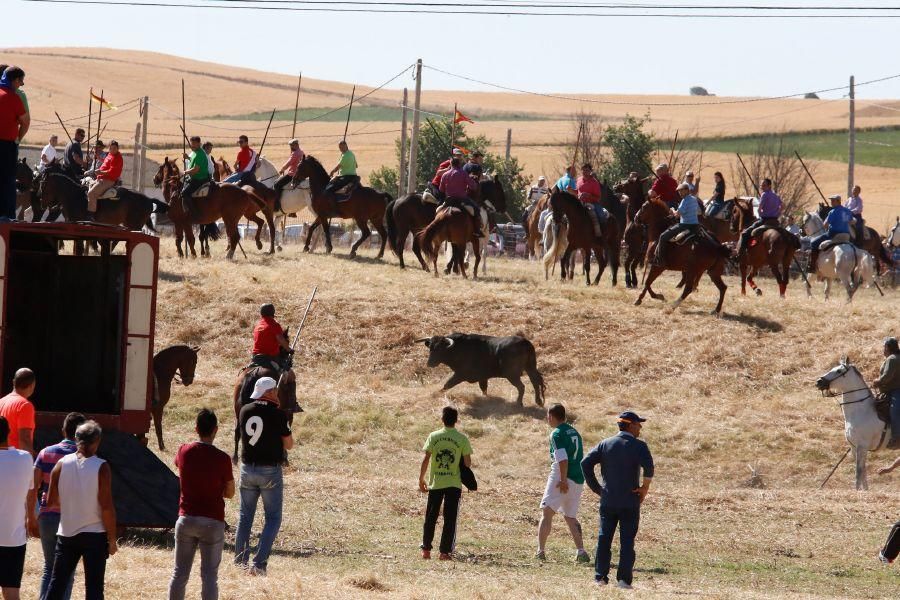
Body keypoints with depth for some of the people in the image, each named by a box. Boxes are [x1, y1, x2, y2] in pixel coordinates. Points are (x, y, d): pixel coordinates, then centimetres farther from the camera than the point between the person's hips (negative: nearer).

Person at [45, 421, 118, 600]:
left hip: (67, 533, 3)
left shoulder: (62, 464, -1)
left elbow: (51, 502, 4)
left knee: (57, 584, 10)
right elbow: (106, 507, -14)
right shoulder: (101, 467, -11)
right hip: (94, 535, -3)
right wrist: (112, 539, -5)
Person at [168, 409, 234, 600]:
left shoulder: (184, 452, -4)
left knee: (180, 572, 12)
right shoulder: (222, 459, -13)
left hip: (186, 519, 3)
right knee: (210, 575, 3)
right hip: (213, 522, -3)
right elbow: (230, 493, 0)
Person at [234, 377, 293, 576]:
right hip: (270, 471, -4)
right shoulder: (278, 414, -13)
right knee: (273, 518, 4)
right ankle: (259, 563, -7)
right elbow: (289, 445, -5)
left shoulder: (245, 411, 1)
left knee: (245, 516, 15)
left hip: (248, 468, 4)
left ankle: (240, 561, 15)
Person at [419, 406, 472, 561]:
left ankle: (426, 549, 15)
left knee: (431, 517, 11)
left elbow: (425, 459, -4)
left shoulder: (433, 436, -3)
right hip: (454, 483, -1)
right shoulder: (462, 439, -5)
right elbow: (468, 462, -5)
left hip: (436, 483, 1)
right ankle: (445, 551, 1)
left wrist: (421, 479, 5)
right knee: (450, 519, 4)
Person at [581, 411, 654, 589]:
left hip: (607, 501, 3)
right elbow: (648, 465, -24)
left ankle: (600, 575, 8)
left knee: (604, 538, 11)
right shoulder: (638, 446, -6)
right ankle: (624, 578, -3)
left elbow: (586, 463, -3)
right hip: (630, 501, -3)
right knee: (627, 541, 3)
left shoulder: (605, 444, 6)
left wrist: (596, 487, 4)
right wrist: (645, 486, -10)